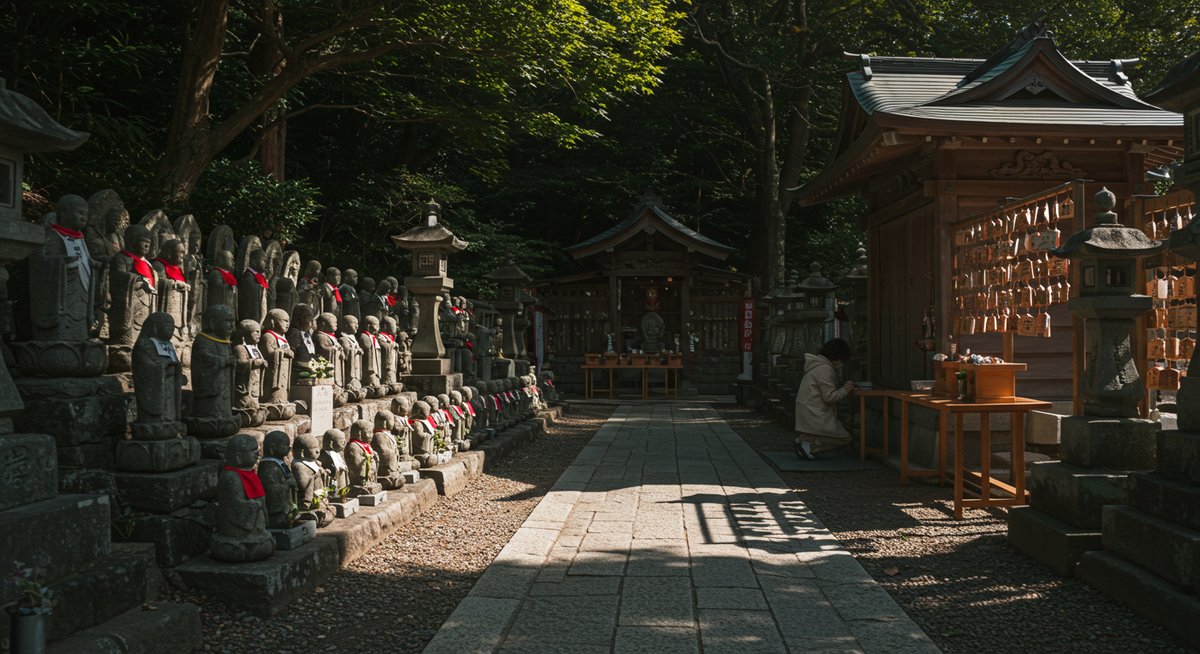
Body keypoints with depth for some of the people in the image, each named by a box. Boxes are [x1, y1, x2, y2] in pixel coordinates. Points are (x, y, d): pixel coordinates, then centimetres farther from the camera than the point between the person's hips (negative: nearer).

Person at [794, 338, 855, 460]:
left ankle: (804, 440, 3)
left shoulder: (817, 365, 16)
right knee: (844, 438, -2)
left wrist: (843, 389, 11)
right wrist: (844, 390, -5)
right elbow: (829, 397, -19)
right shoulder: (825, 369, -17)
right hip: (816, 416, -10)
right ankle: (809, 445, -13)